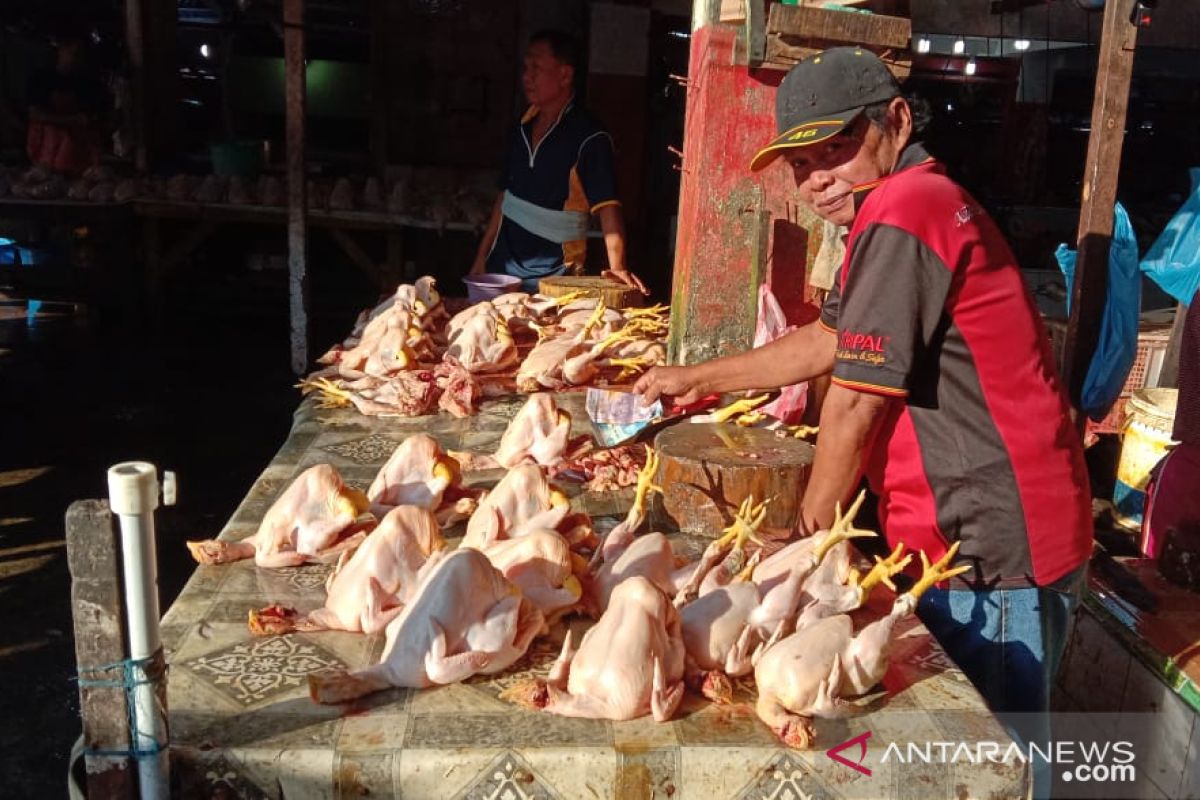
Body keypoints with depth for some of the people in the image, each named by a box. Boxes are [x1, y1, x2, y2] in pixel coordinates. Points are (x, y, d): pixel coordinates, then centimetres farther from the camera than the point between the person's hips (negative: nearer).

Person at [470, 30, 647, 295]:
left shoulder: (589, 139, -13)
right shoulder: (522, 130, 9)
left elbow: (607, 206, -21)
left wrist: (617, 267, -34)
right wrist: (481, 258, 12)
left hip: (551, 276, -6)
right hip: (502, 266, 6)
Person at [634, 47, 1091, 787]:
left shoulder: (899, 214, -19)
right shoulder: (920, 201, 14)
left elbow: (856, 404, -18)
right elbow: (827, 343, 20)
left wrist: (806, 541, -4)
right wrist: (697, 378, 22)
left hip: (989, 548, -10)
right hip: (989, 530, 10)